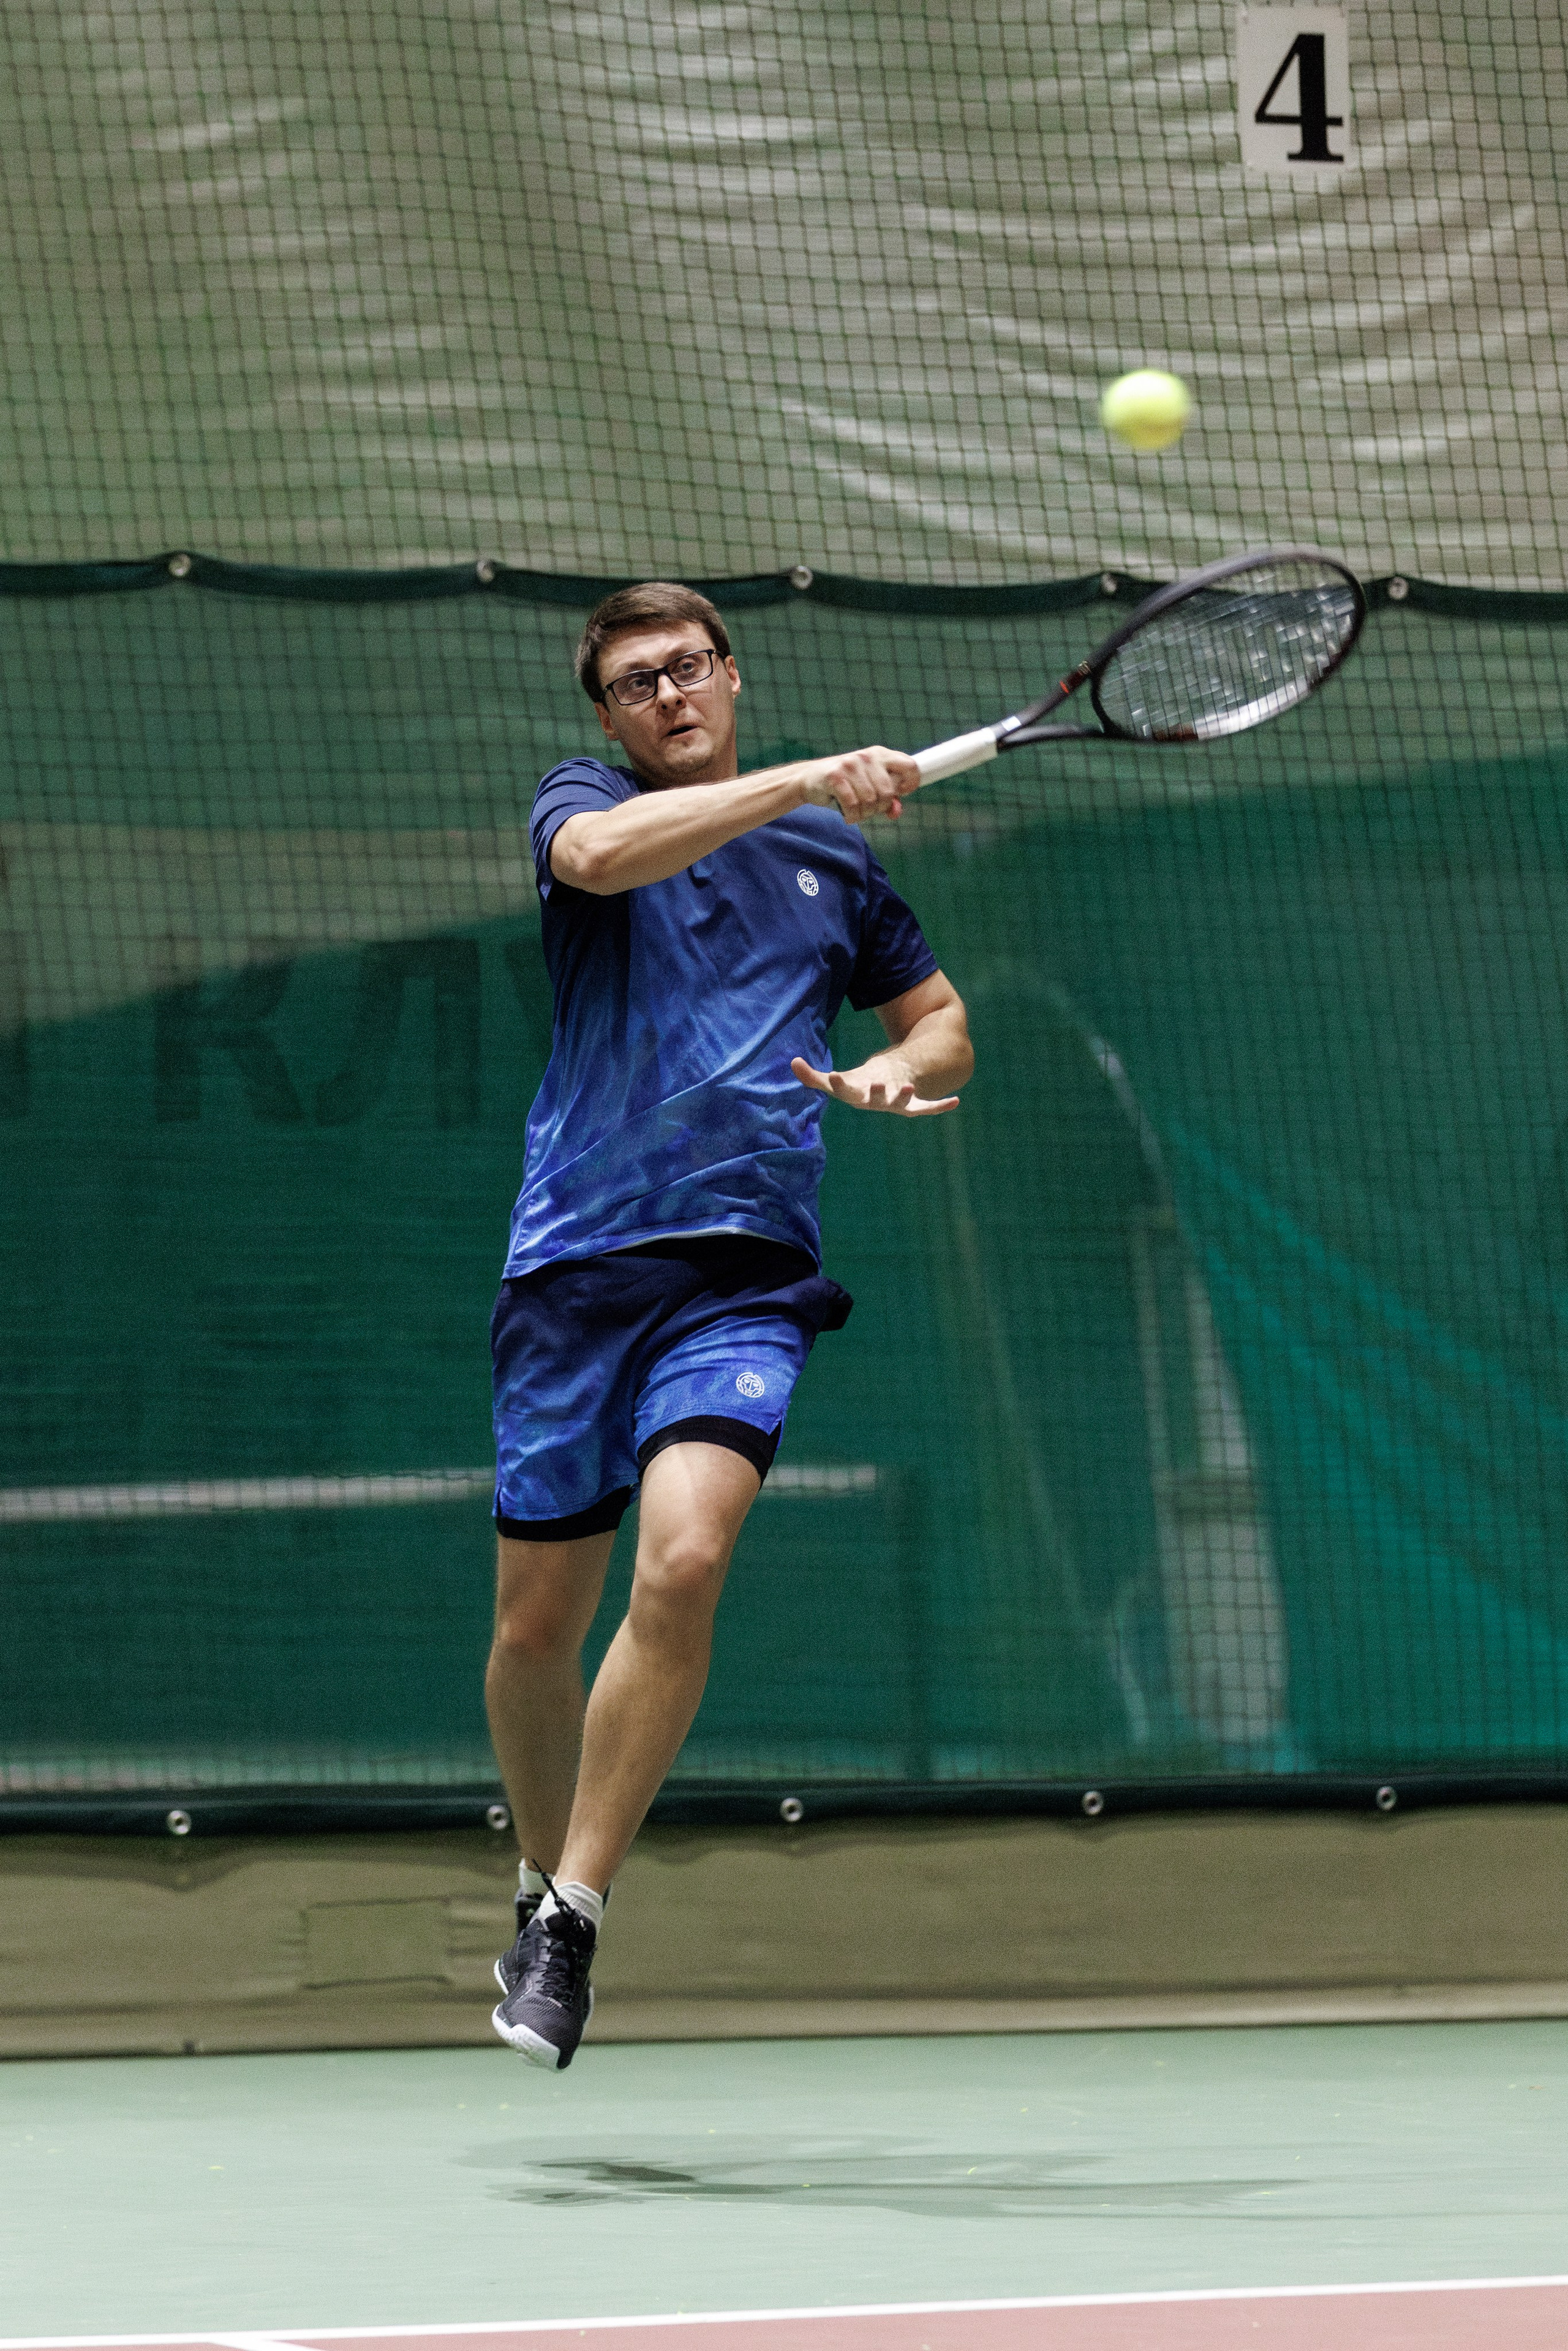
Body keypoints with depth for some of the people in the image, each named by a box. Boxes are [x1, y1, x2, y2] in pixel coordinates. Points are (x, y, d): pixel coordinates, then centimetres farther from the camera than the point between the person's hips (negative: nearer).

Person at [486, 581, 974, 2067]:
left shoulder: (829, 853, 17)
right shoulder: (583, 803, 7)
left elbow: (943, 1023, 27)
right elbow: (598, 853, -19)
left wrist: (901, 1070, 3)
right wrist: (804, 778, -23)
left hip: (744, 1274, 0)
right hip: (577, 1265, 0)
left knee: (683, 1563, -22)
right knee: (538, 1625, 4)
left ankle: (573, 1914, -12)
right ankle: (546, 1880, 31)